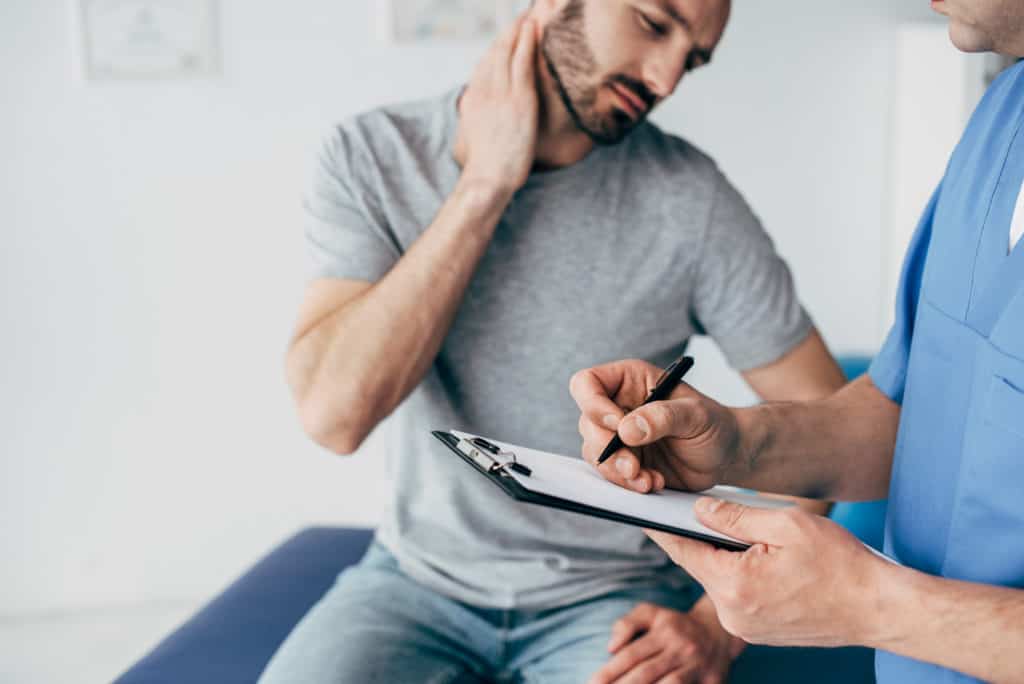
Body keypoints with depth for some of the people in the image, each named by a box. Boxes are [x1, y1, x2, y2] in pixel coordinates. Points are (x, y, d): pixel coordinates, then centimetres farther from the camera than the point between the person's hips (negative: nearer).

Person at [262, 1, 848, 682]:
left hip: (614, 594, 0)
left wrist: (719, 626, -16)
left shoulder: (688, 197, -12)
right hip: (421, 575, 1)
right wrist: (485, 183, -21)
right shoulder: (372, 157, -8)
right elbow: (335, 413, -20)